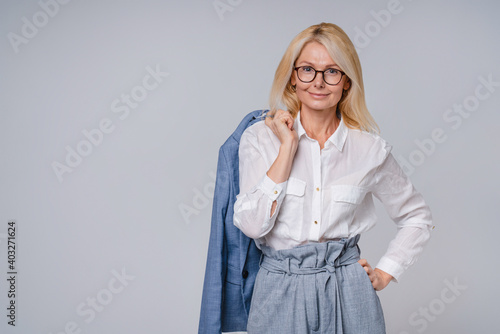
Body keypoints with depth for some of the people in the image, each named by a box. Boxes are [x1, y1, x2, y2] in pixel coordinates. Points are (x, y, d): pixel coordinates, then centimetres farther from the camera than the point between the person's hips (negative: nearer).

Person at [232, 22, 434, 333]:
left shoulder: (370, 149, -2)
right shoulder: (260, 137, -4)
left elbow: (418, 217, 11)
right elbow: (252, 224, -16)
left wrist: (384, 273, 2)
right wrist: (288, 146, -15)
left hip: (347, 294, 1)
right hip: (281, 293, 0)